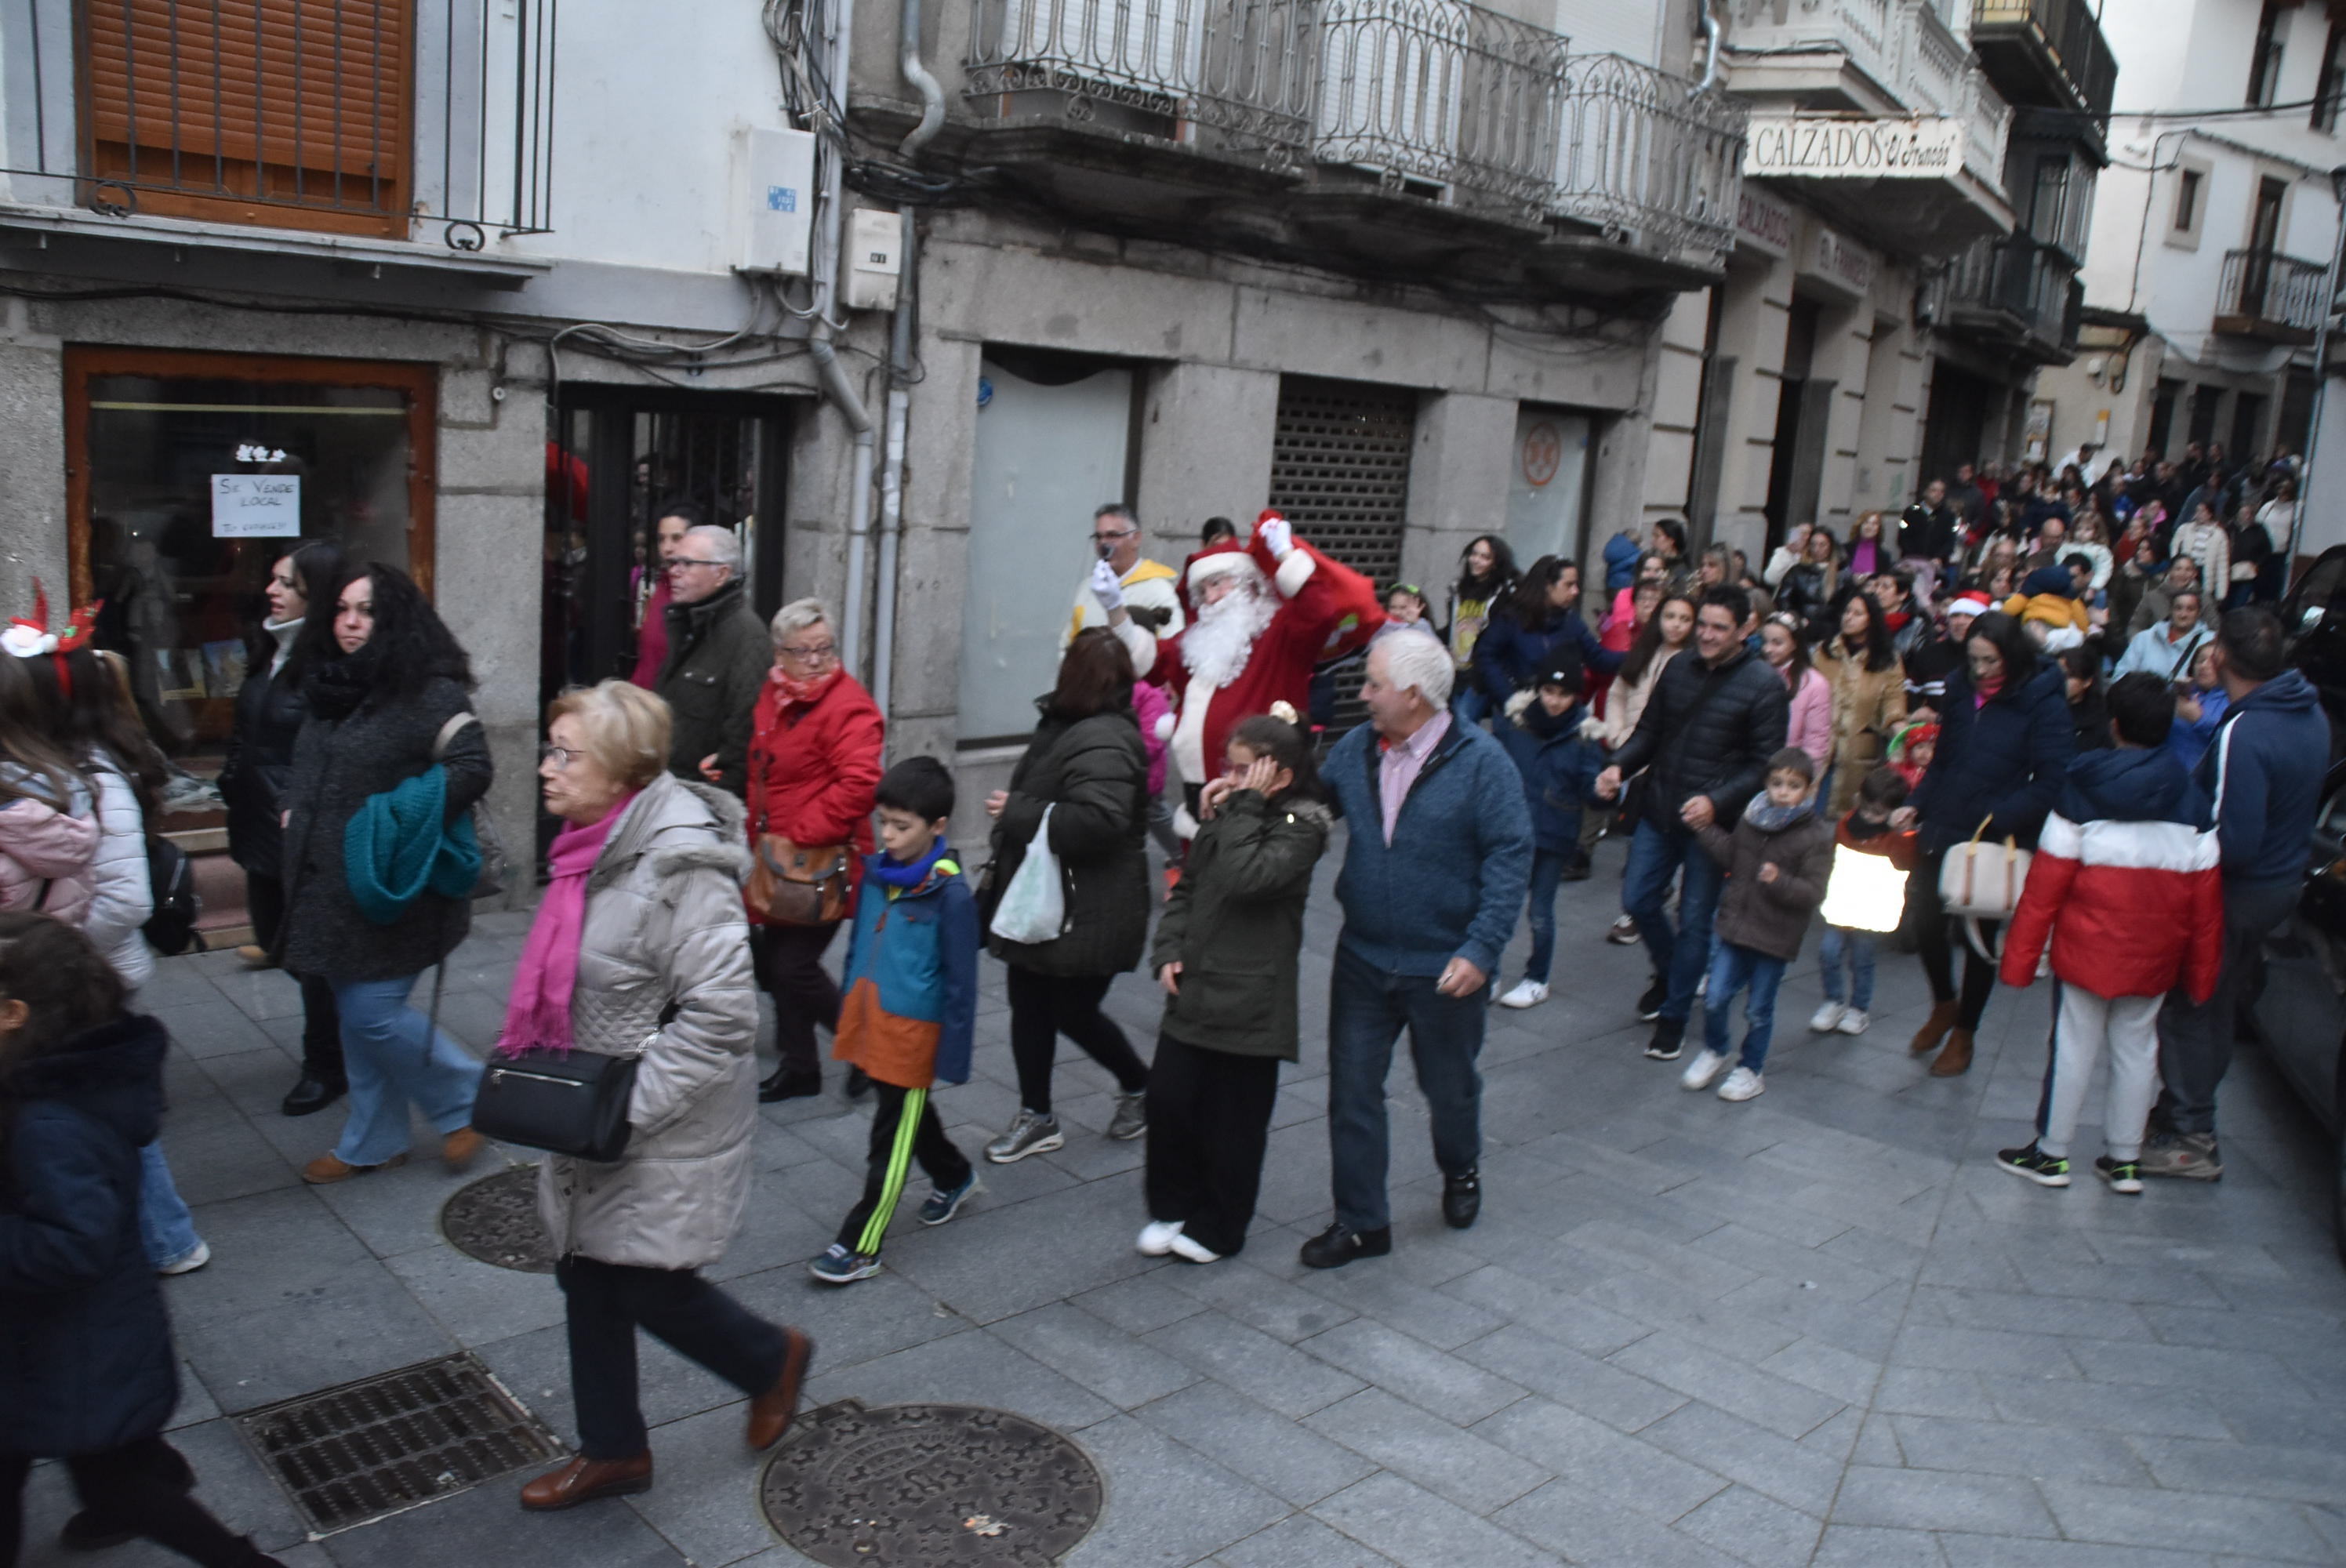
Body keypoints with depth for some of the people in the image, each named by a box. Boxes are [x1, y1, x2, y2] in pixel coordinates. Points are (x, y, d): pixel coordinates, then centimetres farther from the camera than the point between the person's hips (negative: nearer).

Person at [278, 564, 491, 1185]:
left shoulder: (427, 691, -14)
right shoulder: (329, 687, 12)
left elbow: (471, 767, -21)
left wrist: (404, 825, -23)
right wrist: (295, 821, 14)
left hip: (391, 888, -8)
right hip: (333, 885, 8)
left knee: (372, 1012, -8)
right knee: (355, 1016, 15)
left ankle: (465, 1099, 14)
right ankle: (373, 1143, 28)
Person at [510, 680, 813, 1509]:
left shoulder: (680, 867, -25)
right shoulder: (595, 848, 4)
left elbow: (721, 1016, -27)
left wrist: (627, 1105, -24)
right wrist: (529, 1071, 10)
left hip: (667, 1132, -9)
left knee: (653, 1288, 2)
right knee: (587, 1276, 16)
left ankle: (773, 1359, 30)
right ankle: (613, 1451, 34)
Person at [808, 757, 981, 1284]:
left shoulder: (949, 892, -18)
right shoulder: (875, 870, 1)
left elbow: (960, 981, -14)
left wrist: (954, 1056, -12)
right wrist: (847, 1016, 17)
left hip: (912, 1031, -7)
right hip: (870, 1020, 7)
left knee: (891, 1140, 4)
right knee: (907, 1116, 24)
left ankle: (860, 1246, 12)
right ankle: (953, 1177, 48)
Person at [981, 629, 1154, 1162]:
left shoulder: (1101, 742, -23)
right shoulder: (1066, 727, 9)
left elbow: (1097, 821, -36)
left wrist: (1015, 812, -27)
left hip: (1085, 915, -10)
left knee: (1074, 1013, 4)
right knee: (1030, 1008, 14)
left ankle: (1140, 1086, 30)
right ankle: (1037, 1117, 28)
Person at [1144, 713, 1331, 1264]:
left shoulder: (1300, 826, -11)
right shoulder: (1224, 816, 9)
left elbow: (1246, 878, -28)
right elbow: (1188, 889, 16)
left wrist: (1244, 808, -20)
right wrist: (1168, 952, 3)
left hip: (1250, 1001, -6)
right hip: (1193, 990, 6)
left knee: (1231, 1119, 6)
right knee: (1168, 1098, 6)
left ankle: (1217, 1228, 23)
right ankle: (1173, 1207, 26)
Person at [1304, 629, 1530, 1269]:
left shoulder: (1481, 761, -15)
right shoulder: (1356, 748, 0)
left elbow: (1510, 857, -16)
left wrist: (1481, 948, -22)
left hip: (1445, 968, -4)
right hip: (1363, 959, 4)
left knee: (1449, 1087, 18)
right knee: (1352, 1090, 6)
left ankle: (1461, 1171, 48)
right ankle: (1361, 1222, 19)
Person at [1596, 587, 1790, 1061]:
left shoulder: (1763, 685, -10)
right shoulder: (1678, 669, 4)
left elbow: (1765, 764, -12)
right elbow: (1650, 733, 11)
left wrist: (1716, 801, -25)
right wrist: (1619, 766, -8)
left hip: (1710, 821, -4)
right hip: (1659, 810, 5)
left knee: (1694, 921, 6)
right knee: (1638, 900, 9)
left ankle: (1673, 1015, 21)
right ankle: (1668, 973, 38)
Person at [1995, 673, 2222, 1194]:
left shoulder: (2081, 791, -9)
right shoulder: (2190, 800, -1)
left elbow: (2046, 882, -11)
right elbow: (2205, 894, 1)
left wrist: (2019, 956, -6)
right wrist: (2201, 974, 9)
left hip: (2087, 947, -3)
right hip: (2154, 956, 3)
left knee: (2075, 1046, 6)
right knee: (2137, 1048, 12)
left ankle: (2051, 1154, 16)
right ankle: (2125, 1160, 21)